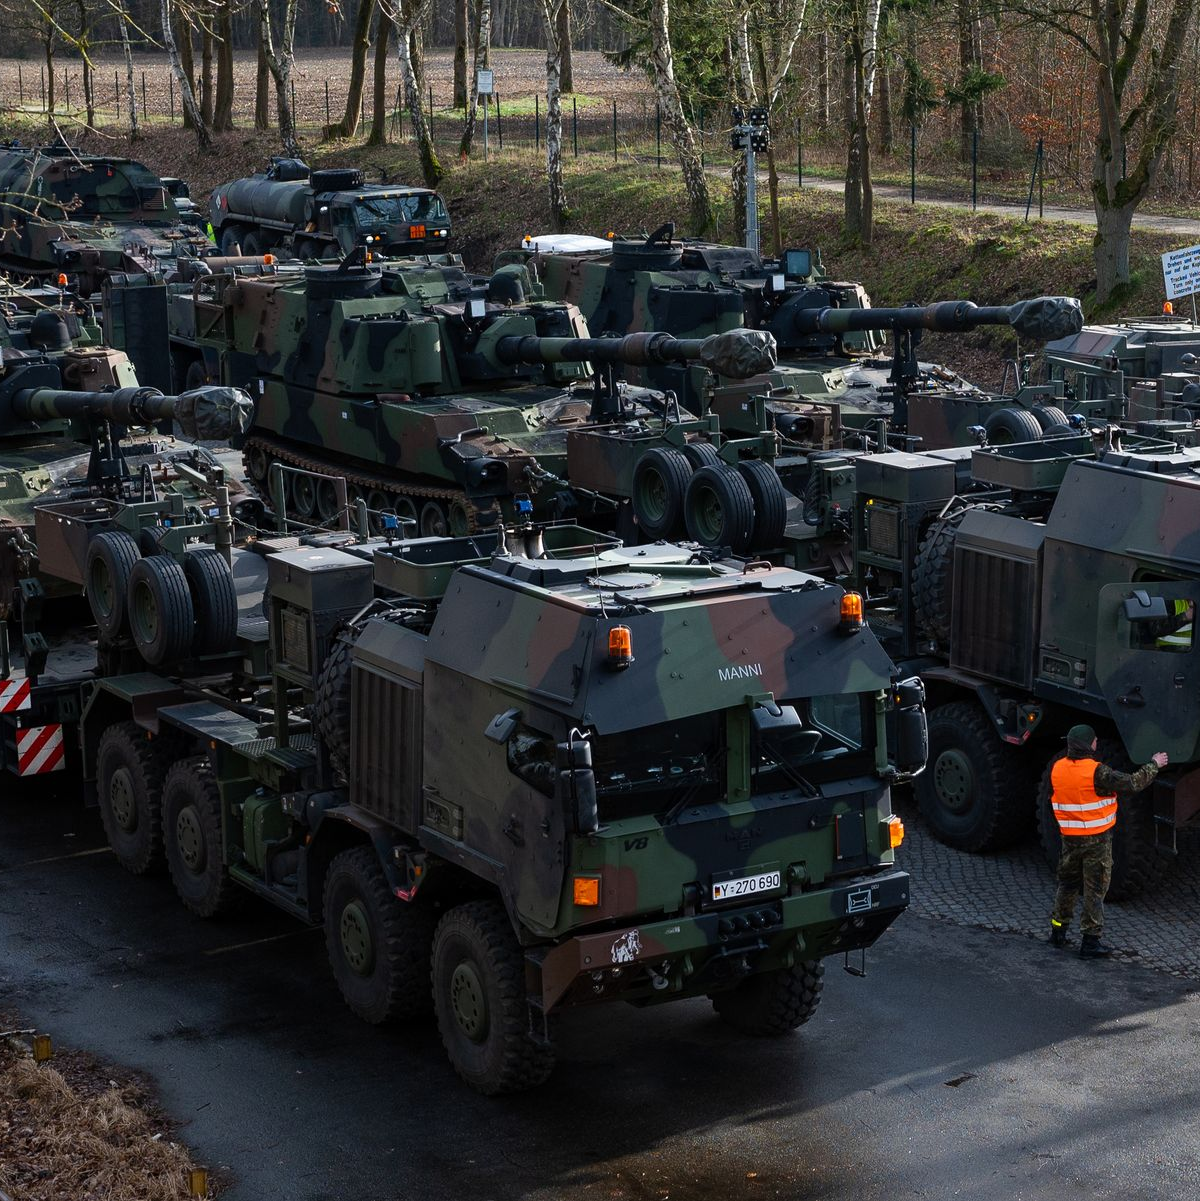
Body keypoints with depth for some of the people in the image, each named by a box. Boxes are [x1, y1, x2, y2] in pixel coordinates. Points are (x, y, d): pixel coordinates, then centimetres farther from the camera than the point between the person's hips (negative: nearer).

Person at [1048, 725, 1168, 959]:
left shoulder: (1057, 769, -3)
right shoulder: (1097, 772, -21)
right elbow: (1132, 784, -17)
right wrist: (1154, 764, -3)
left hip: (1070, 839, 5)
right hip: (1097, 840, -5)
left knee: (1067, 884, 21)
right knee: (1094, 890, 3)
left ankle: (1058, 930, 28)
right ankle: (1090, 942, 6)